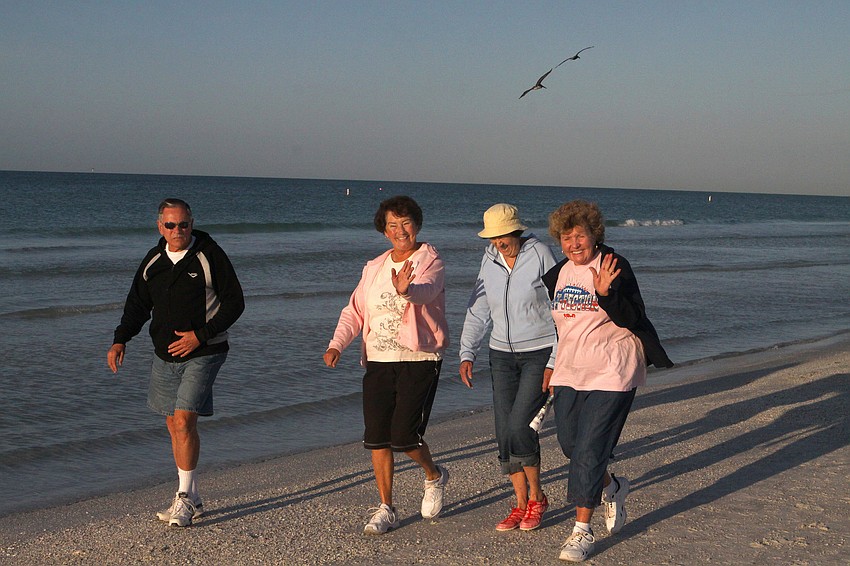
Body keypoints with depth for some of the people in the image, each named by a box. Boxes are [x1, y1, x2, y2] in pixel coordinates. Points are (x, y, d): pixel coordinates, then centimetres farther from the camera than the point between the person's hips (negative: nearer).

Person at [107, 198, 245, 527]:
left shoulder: (210, 256, -9)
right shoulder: (153, 260, 7)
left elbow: (234, 303, -8)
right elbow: (137, 304, 15)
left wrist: (201, 335, -17)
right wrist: (120, 340, 0)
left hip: (202, 353, -6)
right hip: (164, 354, 6)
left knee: (184, 421, -15)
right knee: (174, 425, 9)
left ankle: (185, 497, -3)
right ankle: (191, 500, 20)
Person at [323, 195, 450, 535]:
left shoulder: (430, 264, -4)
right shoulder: (374, 268, 13)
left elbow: (424, 290, -28)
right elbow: (354, 311, 9)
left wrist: (405, 289, -52)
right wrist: (337, 344, -9)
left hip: (419, 360, -5)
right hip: (378, 360, 5)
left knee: (404, 436, -10)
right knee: (376, 437, 2)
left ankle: (435, 476, 23)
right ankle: (385, 510, 16)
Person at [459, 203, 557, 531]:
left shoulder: (540, 255, -13)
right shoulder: (490, 261, 3)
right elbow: (479, 311, 9)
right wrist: (467, 354, 1)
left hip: (540, 353, -5)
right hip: (503, 355, 5)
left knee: (520, 424, -15)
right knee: (504, 431, 2)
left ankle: (536, 497, 6)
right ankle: (521, 504, 16)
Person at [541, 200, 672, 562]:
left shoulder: (615, 267, -10)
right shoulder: (557, 275, 9)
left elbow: (632, 320, -14)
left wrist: (605, 293, -29)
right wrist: (551, 366, 20)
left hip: (611, 373, -7)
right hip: (569, 372, 7)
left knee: (589, 449, -8)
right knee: (569, 444, 12)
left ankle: (582, 531, 2)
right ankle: (612, 489, 41)